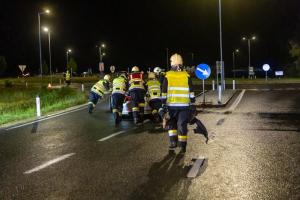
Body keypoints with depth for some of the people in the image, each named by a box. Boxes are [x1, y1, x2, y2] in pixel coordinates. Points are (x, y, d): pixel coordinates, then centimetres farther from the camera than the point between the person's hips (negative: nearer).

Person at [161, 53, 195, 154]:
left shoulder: (167, 76, -2)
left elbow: (164, 92, 0)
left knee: (172, 124, 18)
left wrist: (163, 104, 5)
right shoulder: (186, 76, 1)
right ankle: (182, 146, 5)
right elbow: (191, 92, 4)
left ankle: (173, 142, 8)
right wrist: (192, 103, 10)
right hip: (184, 105, 0)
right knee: (182, 125, 4)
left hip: (171, 105, 0)